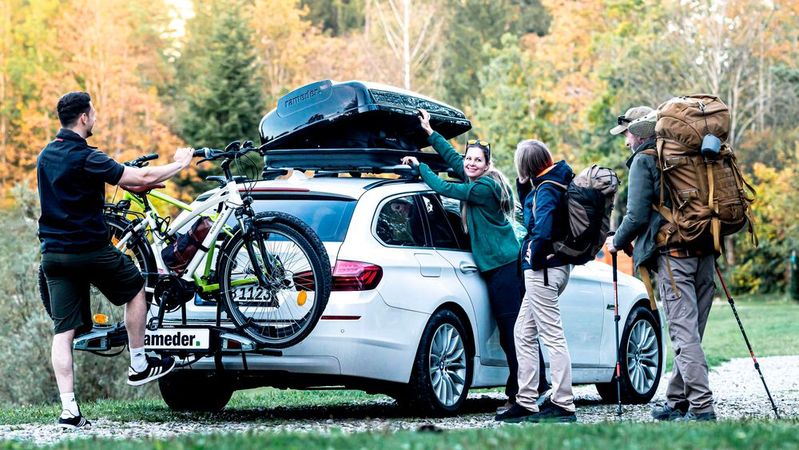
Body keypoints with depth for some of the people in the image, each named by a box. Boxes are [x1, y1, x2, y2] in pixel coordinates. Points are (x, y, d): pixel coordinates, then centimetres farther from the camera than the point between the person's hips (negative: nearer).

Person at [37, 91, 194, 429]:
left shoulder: (46, 156, 10)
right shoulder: (85, 158, -16)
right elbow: (142, 178, -17)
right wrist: (179, 165, 0)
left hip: (53, 253, 7)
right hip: (89, 249, -7)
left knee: (63, 332, 2)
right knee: (136, 288, 20)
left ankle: (69, 410, -4)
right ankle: (139, 365, 25)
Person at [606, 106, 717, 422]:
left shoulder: (644, 161, -3)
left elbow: (637, 215, -10)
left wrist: (618, 242, 7)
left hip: (673, 255, -7)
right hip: (704, 253, 7)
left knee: (684, 333, -9)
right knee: (690, 331, 11)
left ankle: (702, 407, -15)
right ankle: (678, 401, 18)